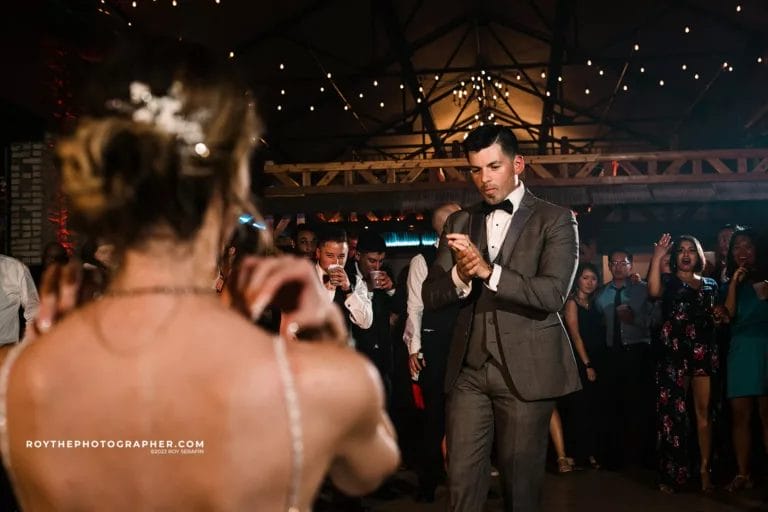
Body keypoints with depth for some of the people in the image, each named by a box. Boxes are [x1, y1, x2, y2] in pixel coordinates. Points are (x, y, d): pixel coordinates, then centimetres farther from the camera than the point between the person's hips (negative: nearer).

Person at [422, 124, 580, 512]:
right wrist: (459, 276, -16)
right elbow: (430, 296, 6)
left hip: (526, 371, -3)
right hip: (468, 370, 3)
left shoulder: (554, 220, 0)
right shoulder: (459, 223, 13)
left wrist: (487, 270, -25)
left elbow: (553, 294, -14)